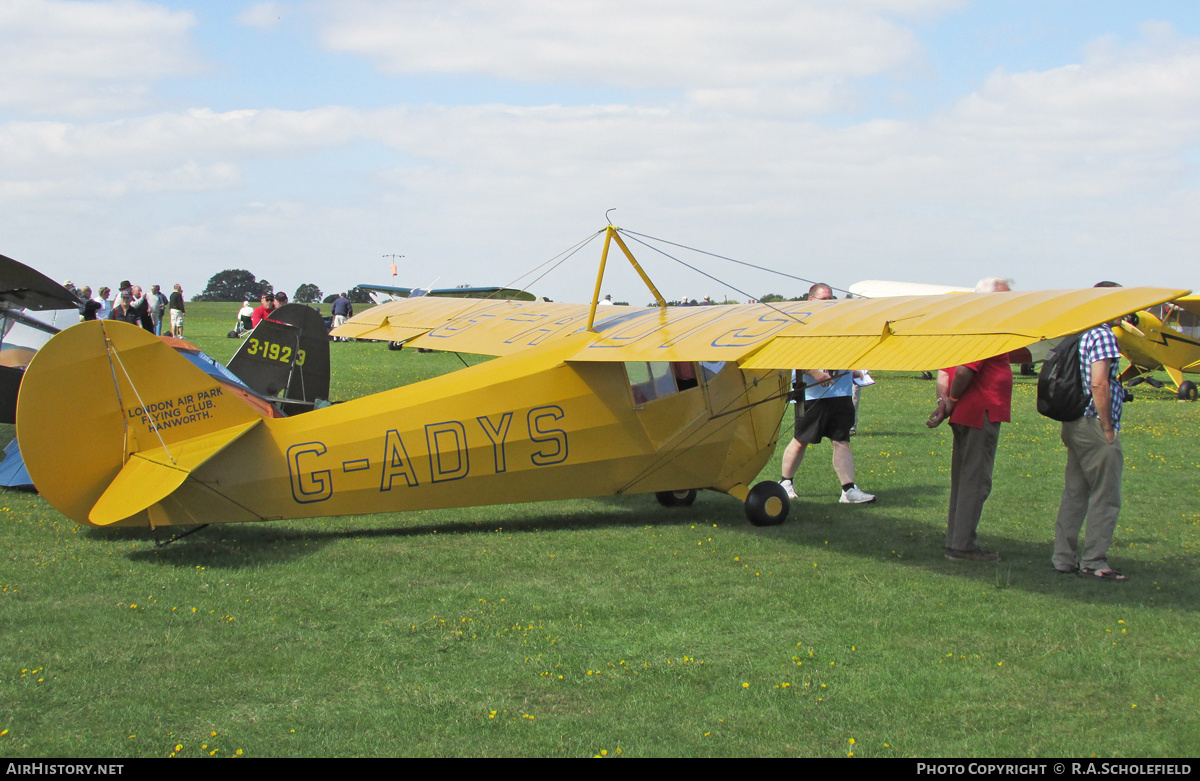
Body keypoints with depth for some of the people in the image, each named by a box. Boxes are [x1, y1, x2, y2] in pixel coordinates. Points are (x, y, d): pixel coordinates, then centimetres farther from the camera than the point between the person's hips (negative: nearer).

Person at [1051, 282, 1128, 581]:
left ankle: (1064, 558, 15)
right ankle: (1094, 562, -1)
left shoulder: (1081, 333, 16)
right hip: (1094, 427, -10)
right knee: (1106, 498, -3)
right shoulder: (1103, 335, -13)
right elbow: (1099, 383, -21)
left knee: (1075, 494, 12)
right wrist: (1107, 427, -17)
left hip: (1074, 425, 10)